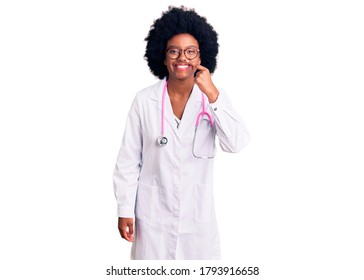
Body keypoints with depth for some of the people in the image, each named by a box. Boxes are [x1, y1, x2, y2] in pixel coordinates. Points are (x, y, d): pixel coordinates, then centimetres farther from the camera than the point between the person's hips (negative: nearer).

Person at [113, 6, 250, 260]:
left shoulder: (214, 98, -4)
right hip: (154, 213, 0)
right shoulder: (144, 100, -6)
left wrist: (212, 94, -25)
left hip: (198, 213, 1)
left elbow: (237, 144, -18)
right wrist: (125, 209, -1)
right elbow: (129, 160, -2)